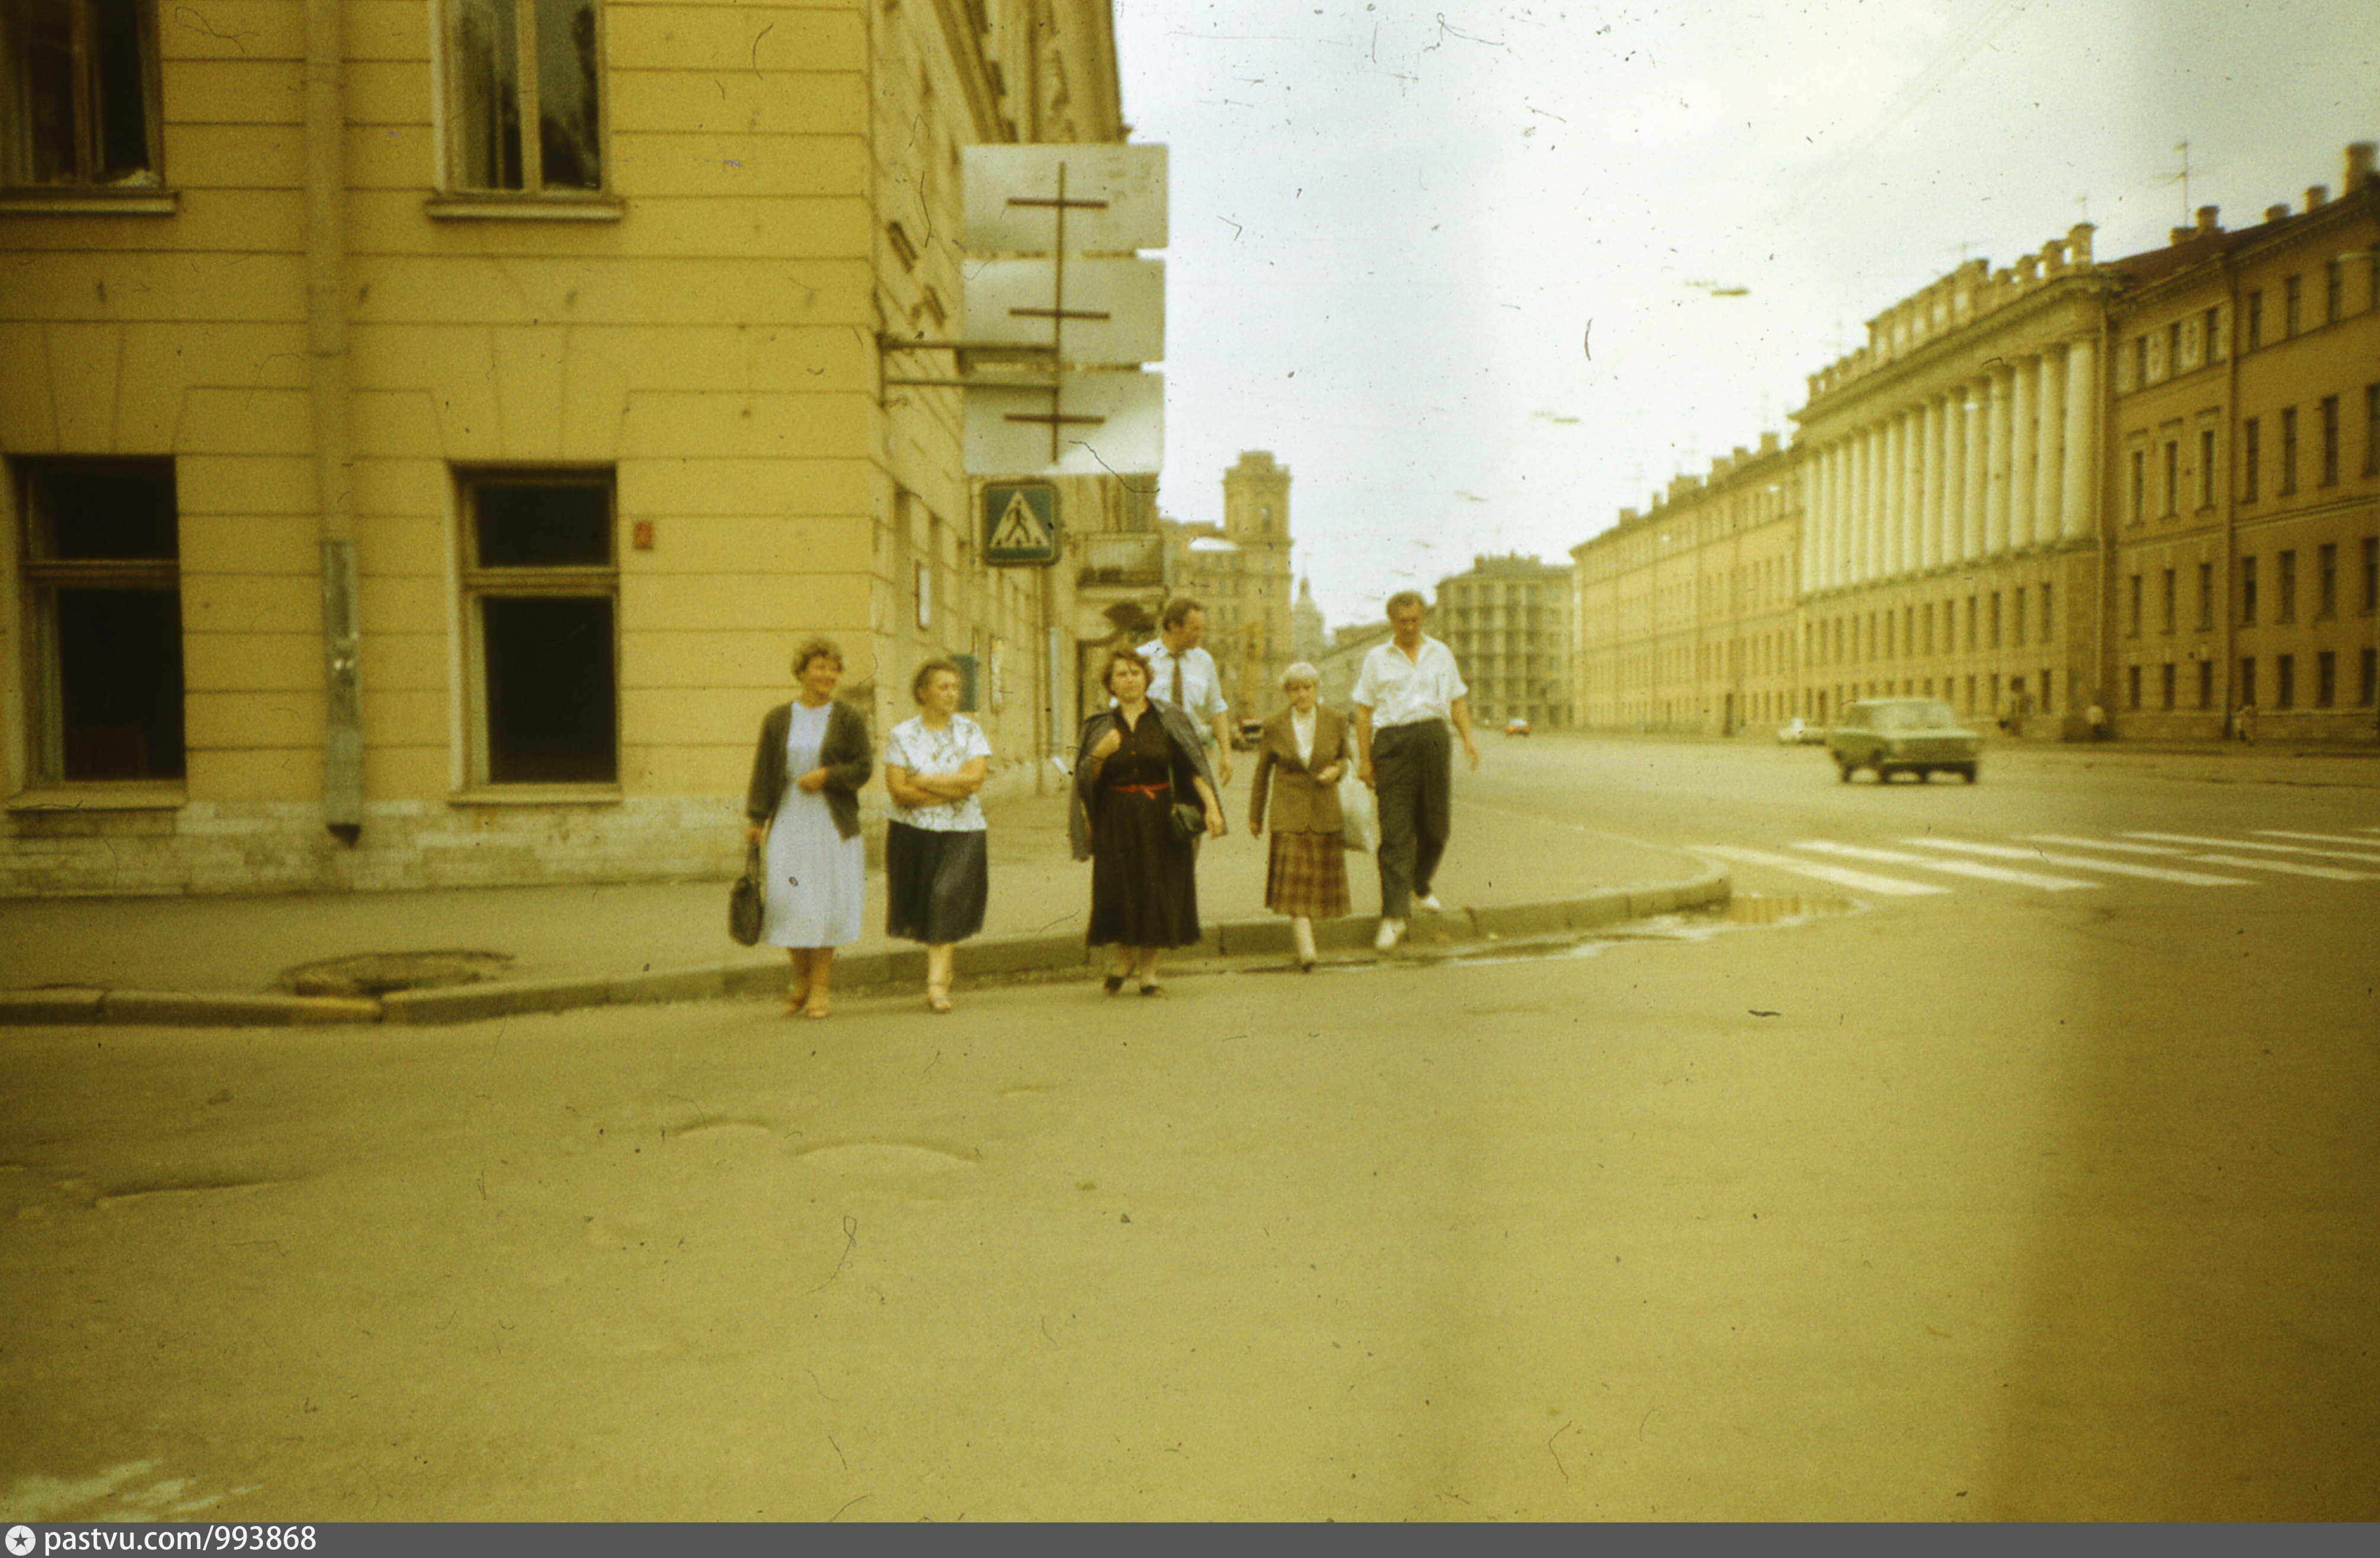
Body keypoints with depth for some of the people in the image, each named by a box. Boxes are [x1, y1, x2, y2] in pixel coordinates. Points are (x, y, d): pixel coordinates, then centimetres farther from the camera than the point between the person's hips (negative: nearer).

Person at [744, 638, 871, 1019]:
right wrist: (756, 818, 2)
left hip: (833, 823, -1)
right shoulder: (778, 719, 7)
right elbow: (763, 770, 7)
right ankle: (801, 978, 20)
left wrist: (827, 776, -14)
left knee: (826, 900, 0)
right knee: (788, 900, -1)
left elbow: (863, 767, 0)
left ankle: (821, 989, 10)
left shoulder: (848, 719, 3)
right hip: (788, 820, 1)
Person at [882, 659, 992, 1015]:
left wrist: (924, 780, -9)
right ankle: (942, 969, 26)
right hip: (912, 833, 1)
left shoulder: (970, 731, 4)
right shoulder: (901, 736, 1)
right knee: (925, 906, 6)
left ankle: (937, 984, -12)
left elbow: (975, 778, -10)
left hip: (962, 833, 0)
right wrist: (954, 788, -12)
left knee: (948, 898, -12)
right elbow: (899, 791, -10)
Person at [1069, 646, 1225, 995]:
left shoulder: (1168, 720, 1)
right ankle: (1124, 956, 24)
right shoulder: (1099, 726, 5)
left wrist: (1211, 806, -17)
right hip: (1116, 819, 1)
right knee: (1118, 890, -1)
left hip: (1160, 817, 0)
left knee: (1158, 891, 1)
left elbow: (1195, 766, -5)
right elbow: (1086, 778, 4)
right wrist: (1099, 755, -17)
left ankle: (1148, 968, 14)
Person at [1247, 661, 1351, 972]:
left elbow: (1345, 757, 16)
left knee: (1321, 877, 6)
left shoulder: (1335, 720, 2)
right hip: (1289, 811, -2)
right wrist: (1254, 816, 12)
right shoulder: (1274, 726, 0)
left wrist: (1336, 770, -8)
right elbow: (1262, 772, 8)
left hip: (1325, 811, 2)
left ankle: (1303, 931, 27)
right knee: (1294, 878, -12)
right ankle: (1306, 949, -18)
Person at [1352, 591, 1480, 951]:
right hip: (1393, 743, -3)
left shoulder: (1441, 653, 15)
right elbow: (1364, 710, 5)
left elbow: (1457, 700, 18)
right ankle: (1394, 915, -8)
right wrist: (1364, 758, -2)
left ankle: (1420, 887, 33)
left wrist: (1468, 738, 2)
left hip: (1434, 739, 3)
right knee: (1395, 831, -7)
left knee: (1437, 825, 7)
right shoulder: (1377, 659, 8)